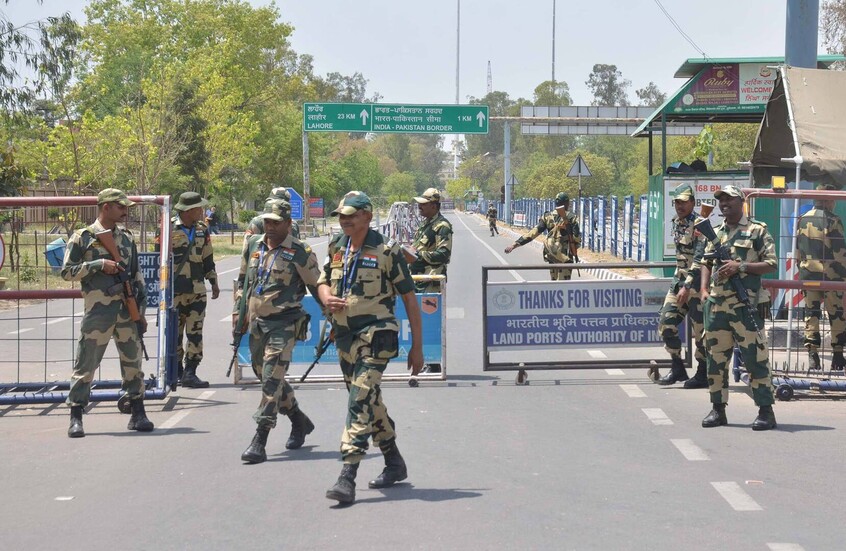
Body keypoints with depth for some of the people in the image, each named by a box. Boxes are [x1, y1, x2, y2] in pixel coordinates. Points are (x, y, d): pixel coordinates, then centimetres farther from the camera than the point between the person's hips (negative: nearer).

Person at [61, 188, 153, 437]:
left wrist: (141, 310, 12)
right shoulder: (83, 237, 0)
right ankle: (76, 418, 4)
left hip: (127, 309, 5)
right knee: (86, 363, -3)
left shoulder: (127, 238, 14)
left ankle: (138, 414, 15)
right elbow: (67, 271, -4)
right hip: (98, 311, -4)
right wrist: (99, 264, -14)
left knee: (133, 361, 7)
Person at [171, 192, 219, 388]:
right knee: (174, 333, 5)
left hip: (197, 290, 4)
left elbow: (207, 258, 20)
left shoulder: (202, 230, 11)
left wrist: (213, 282, 19)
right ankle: (177, 371, 15)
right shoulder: (169, 228, -6)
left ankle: (190, 372, -2)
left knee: (195, 333, -3)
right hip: (174, 291, -4)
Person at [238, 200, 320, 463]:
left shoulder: (300, 253, -7)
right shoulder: (253, 245, 10)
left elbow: (318, 287, -2)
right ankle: (299, 421, 37)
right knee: (267, 377, 16)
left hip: (283, 323, -7)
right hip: (256, 322, 7)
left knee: (272, 380, -14)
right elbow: (243, 281, 22)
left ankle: (259, 441, -15)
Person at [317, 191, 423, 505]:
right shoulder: (337, 248, 9)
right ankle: (394, 464, 32)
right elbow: (323, 281, 21)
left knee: (360, 402, -16)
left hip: (376, 337, -7)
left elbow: (409, 298, -5)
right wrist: (326, 297, -5)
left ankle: (347, 477, -20)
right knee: (370, 401, 16)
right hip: (345, 337, 7)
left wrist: (417, 346, -5)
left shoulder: (386, 251, -8)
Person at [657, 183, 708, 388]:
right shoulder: (677, 223, 12)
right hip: (679, 278, 8)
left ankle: (703, 374, 8)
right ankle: (678, 369, 14)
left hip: (697, 281, -8)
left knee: (700, 329, -2)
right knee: (666, 324, 4)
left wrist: (687, 286, -25)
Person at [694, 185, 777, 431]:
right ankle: (718, 409, 16)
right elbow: (705, 263, 22)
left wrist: (740, 267, -14)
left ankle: (766, 411, -3)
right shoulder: (714, 233, 18)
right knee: (716, 358, 8)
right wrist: (704, 290, 6)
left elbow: (770, 264, -3)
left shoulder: (757, 230, 1)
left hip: (745, 304, -6)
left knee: (755, 357, -7)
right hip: (716, 304, 6)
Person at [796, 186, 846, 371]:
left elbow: (798, 250, 13)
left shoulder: (803, 220, 7)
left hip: (808, 274, 5)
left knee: (811, 313, 7)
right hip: (830, 275, -5)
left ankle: (812, 354, -1)